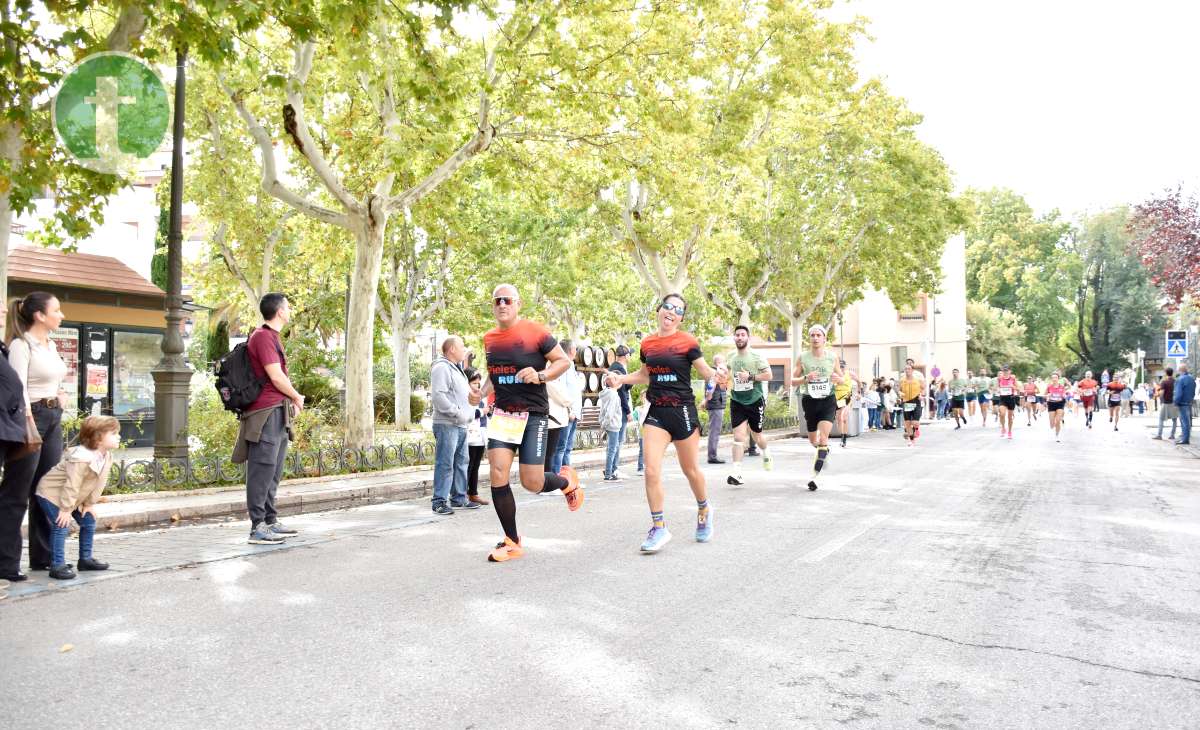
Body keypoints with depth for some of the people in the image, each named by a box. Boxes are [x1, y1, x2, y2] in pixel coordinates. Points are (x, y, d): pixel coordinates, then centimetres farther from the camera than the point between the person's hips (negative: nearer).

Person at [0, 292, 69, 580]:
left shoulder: (51, 345, 14)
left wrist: (60, 396, 12)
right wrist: (28, 424, -21)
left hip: (54, 418, 8)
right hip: (30, 417, -8)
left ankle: (43, 556, 20)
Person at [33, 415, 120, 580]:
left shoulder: (107, 456, -7)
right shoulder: (81, 458, -34)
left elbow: (100, 483, -1)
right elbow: (72, 485, -30)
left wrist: (90, 503, -1)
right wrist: (66, 509, -25)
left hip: (74, 497, 9)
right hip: (51, 493, -9)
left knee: (89, 521, 8)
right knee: (61, 526, -15)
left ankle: (85, 559, 19)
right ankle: (57, 565, -9)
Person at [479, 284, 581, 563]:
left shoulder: (536, 332, -8)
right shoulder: (489, 339, 10)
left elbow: (564, 361, -3)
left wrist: (540, 375, -19)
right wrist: (482, 392, 9)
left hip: (533, 413, -4)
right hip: (502, 413, 5)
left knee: (532, 483, -7)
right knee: (498, 472, -11)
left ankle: (566, 481, 30)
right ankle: (512, 542, 5)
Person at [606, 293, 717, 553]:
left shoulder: (687, 342, -6)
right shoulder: (647, 344, 6)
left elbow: (705, 371, -5)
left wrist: (718, 373, -26)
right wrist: (621, 378, 7)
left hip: (682, 410, -3)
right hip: (656, 412, 3)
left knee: (691, 470, 11)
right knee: (651, 470, -8)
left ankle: (704, 510, 39)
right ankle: (659, 527, 3)